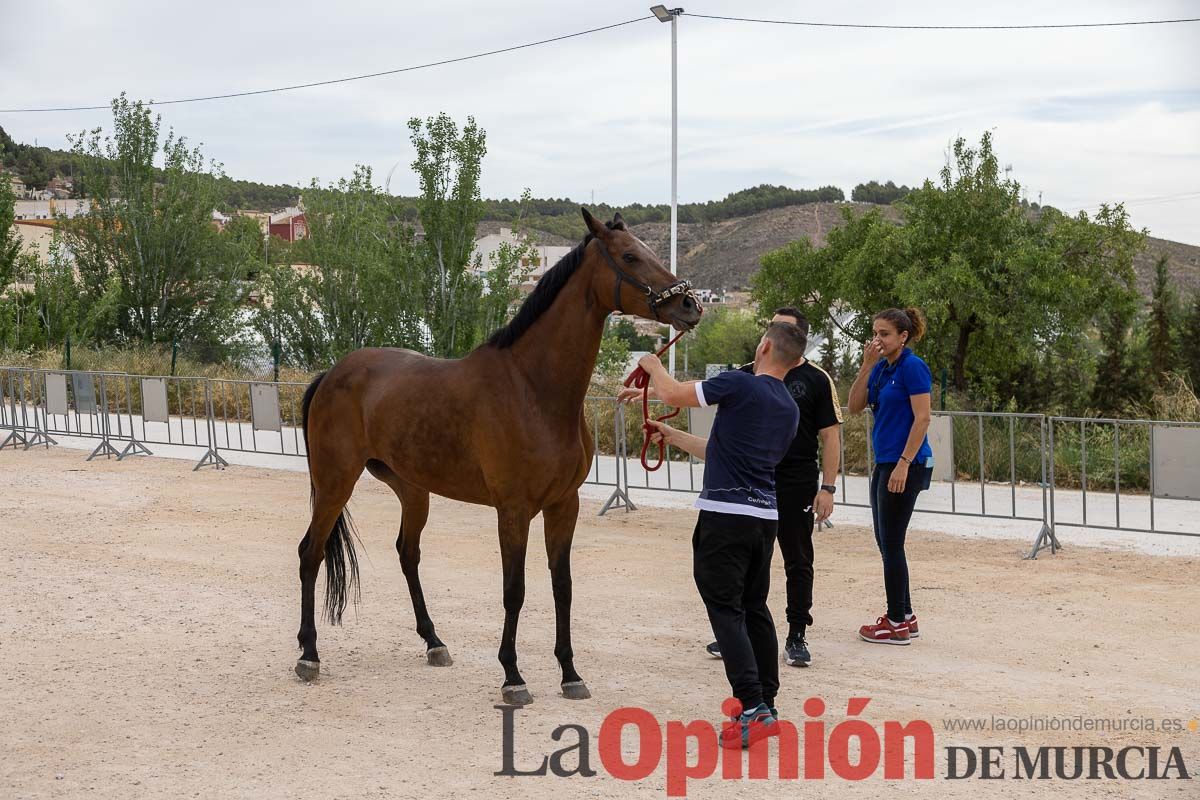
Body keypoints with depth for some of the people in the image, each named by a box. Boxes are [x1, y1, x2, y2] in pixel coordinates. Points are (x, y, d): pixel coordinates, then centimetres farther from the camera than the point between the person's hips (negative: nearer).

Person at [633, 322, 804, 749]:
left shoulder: (740, 385, -12)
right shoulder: (789, 407, 14)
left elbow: (671, 393, -5)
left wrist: (653, 365, 17)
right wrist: (672, 436, 32)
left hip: (726, 516, -7)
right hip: (765, 516, 8)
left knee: (726, 610, -6)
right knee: (755, 608, 16)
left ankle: (753, 709, -14)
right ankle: (765, 704, 18)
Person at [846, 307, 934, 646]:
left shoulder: (912, 367, -12)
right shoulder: (881, 368, 12)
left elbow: (922, 418, -17)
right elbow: (855, 406, 7)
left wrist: (903, 464, -22)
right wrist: (866, 365, -2)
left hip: (906, 465, -9)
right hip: (884, 463, 9)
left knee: (891, 544, -4)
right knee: (886, 543, 12)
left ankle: (897, 624, 3)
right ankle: (905, 617, 20)